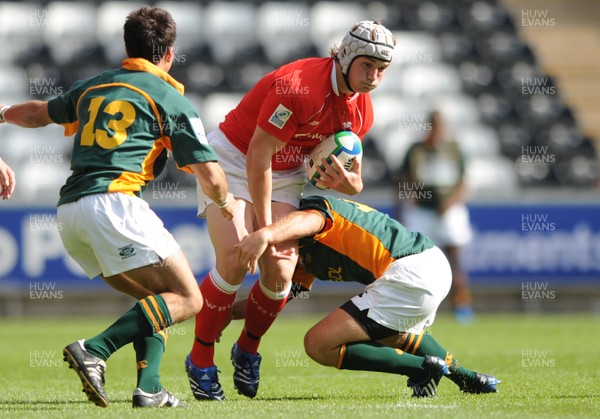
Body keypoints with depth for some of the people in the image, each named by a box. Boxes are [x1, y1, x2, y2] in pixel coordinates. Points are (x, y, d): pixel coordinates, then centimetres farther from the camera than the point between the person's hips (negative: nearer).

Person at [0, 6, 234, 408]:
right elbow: (210, 175, 4)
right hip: (115, 202, -7)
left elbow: (39, 113, 40)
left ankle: (149, 387, 0)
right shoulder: (171, 99, 6)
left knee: (156, 299, 18)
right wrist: (225, 202, 26)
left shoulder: (92, 87, 22)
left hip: (68, 211, 7)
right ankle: (95, 350, -20)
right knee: (187, 299, -5)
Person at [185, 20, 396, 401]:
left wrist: (346, 182, -21)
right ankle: (201, 359, -4)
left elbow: (352, 179, 6)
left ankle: (247, 351, 16)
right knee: (234, 261, -20)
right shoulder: (300, 87, -29)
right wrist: (265, 227, -22)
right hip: (233, 160, -6)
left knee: (281, 272, -10)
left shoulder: (361, 112, -5)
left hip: (286, 174, 6)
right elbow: (258, 155, -26)